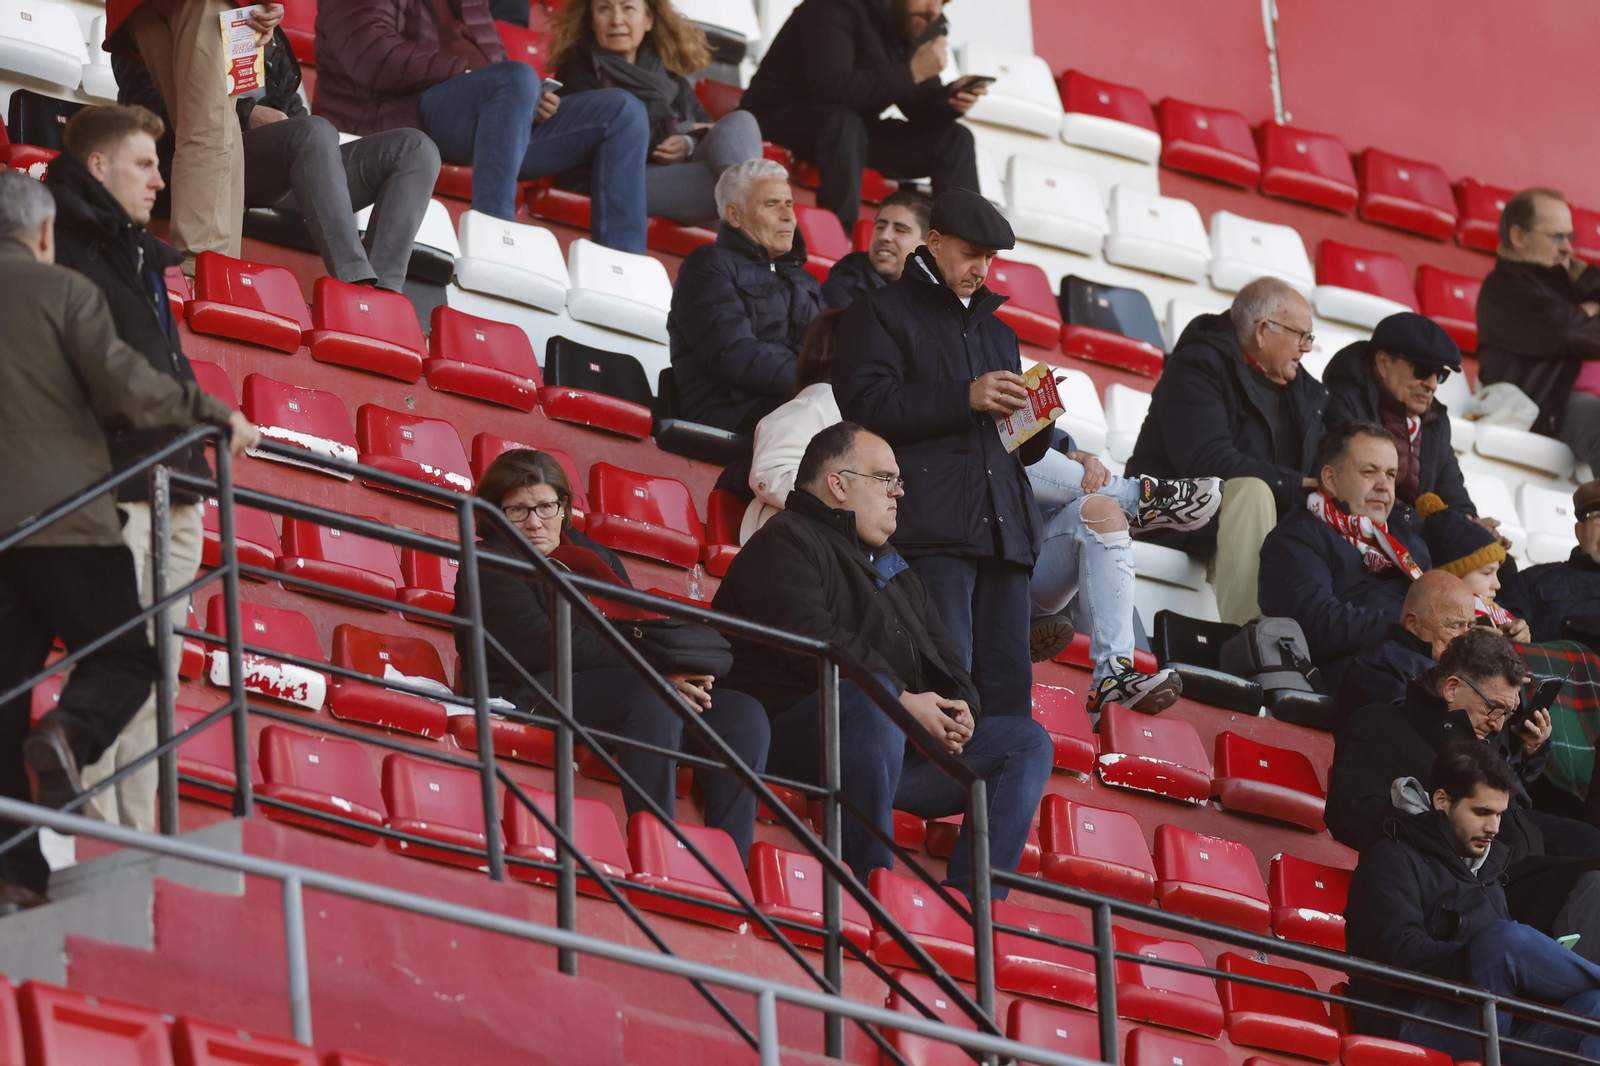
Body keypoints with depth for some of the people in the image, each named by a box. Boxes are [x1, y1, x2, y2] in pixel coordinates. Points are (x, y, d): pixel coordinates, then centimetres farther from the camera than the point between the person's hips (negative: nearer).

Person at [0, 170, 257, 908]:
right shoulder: (63, 292, -3)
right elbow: (126, 387, -10)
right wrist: (216, 415, 2)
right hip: (62, 514, -5)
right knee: (124, 659, 7)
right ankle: (69, 732, -26)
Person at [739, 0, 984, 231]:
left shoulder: (926, 23, 0)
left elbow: (920, 109, 2)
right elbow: (831, 88, -35)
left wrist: (951, 98, -21)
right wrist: (912, 73, -33)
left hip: (853, 134, 7)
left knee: (955, 140, -6)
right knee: (843, 124, -39)